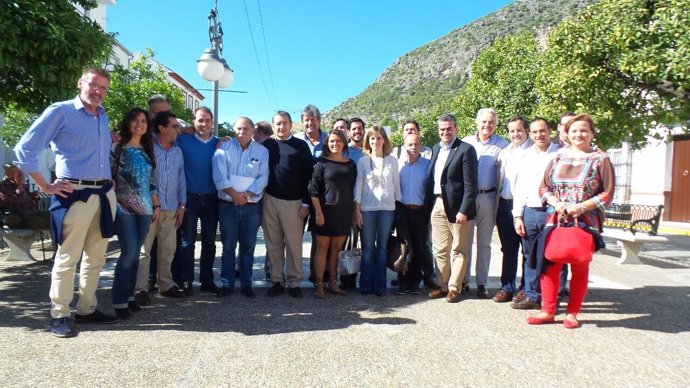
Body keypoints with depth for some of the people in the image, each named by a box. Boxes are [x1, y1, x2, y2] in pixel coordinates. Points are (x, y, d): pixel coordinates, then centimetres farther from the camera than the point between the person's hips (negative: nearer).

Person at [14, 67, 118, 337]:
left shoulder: (103, 116, 15)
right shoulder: (60, 111, -5)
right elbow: (24, 150, -7)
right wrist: (45, 186, -8)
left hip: (104, 193, 7)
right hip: (75, 194, -7)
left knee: (96, 257, 13)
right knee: (67, 258, -1)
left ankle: (87, 309, 25)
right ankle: (59, 315, 11)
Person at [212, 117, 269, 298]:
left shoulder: (262, 151, 4)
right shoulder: (224, 147, 2)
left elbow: (263, 178, -2)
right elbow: (219, 175, -6)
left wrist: (247, 194, -14)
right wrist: (233, 193, -16)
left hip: (251, 206, 1)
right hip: (228, 205, -1)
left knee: (248, 246, 7)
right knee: (228, 246, 5)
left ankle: (246, 284, 16)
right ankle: (227, 283, 15)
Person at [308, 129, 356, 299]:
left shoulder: (351, 164, 9)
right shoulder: (322, 163, -1)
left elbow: (354, 189, 13)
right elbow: (314, 190, -5)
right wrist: (318, 212, -12)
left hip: (344, 212, 3)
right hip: (325, 210, -3)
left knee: (337, 249, 9)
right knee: (322, 248, 2)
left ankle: (333, 283, 19)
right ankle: (318, 285, 8)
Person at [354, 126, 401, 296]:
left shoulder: (392, 161, 6)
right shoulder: (362, 161, 4)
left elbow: (396, 185, 9)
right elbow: (358, 186, 3)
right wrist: (357, 210, -2)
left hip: (387, 208, 1)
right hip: (367, 208, -1)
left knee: (382, 248, 6)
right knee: (367, 248, 3)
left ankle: (380, 286, 13)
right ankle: (366, 285, 12)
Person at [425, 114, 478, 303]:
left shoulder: (465, 150, -8)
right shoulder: (435, 149, 12)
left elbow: (470, 184, -13)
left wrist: (464, 210, -18)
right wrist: (428, 205, 7)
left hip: (457, 207, -6)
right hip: (437, 205, 6)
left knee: (459, 250, 6)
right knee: (440, 250, 13)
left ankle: (454, 288, 17)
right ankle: (442, 285, 25)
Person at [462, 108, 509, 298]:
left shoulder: (502, 145, -1)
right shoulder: (466, 142, 3)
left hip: (487, 198, -1)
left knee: (484, 243, 8)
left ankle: (481, 283, 17)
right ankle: (463, 281, 17)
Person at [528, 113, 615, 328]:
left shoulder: (601, 159, 2)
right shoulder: (559, 157, 10)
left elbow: (607, 193, -2)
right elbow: (544, 187, 10)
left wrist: (582, 206, -15)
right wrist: (556, 203, -9)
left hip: (585, 222, -2)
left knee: (579, 267, 6)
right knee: (550, 264, -1)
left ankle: (572, 313, 18)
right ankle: (548, 311, 10)